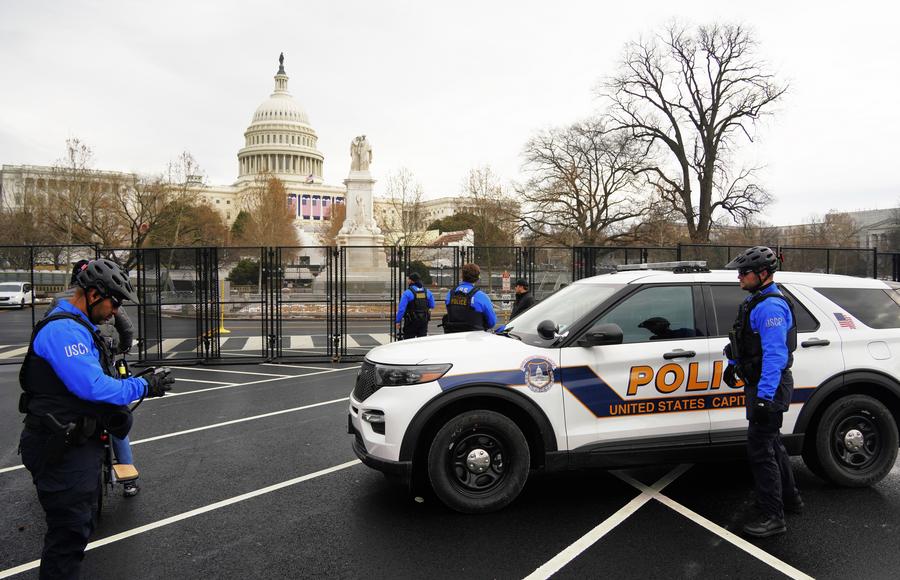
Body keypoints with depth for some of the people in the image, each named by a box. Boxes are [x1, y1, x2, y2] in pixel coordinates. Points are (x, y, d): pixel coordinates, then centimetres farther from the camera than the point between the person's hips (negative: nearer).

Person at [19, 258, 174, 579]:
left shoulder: (78, 328, 14)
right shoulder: (63, 330, -22)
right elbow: (92, 386, -29)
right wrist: (145, 386, -18)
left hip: (78, 443, 11)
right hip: (62, 452, -11)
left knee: (80, 525, 23)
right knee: (69, 532, -2)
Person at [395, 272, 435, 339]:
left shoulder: (407, 293, -13)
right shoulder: (427, 292, 4)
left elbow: (401, 308, -16)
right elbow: (432, 306, 14)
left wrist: (398, 321, -11)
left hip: (411, 321, -5)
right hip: (424, 321, 5)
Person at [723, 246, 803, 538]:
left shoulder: (771, 307, -22)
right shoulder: (756, 301, 11)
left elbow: (775, 355, -28)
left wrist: (764, 396, -30)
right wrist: (734, 364, 29)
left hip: (769, 387, -11)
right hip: (759, 384, 11)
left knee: (760, 449, -5)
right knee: (770, 442, 22)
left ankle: (773, 517, 5)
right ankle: (789, 497, 38)